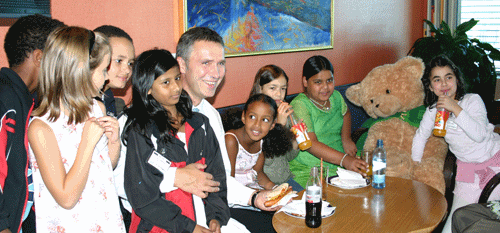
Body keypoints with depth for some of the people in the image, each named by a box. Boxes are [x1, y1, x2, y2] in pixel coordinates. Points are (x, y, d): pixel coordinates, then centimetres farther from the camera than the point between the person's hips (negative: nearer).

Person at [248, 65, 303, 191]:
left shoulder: (286, 113, 7)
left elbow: (289, 157, 12)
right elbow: (266, 160, -20)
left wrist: (296, 137, -7)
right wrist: (279, 124, -24)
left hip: (285, 178, 6)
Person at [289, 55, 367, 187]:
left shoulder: (335, 96, 8)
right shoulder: (299, 105, -13)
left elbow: (345, 113, 32)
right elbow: (310, 144, -24)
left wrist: (346, 138, 12)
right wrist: (344, 159, -36)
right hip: (308, 170, -7)